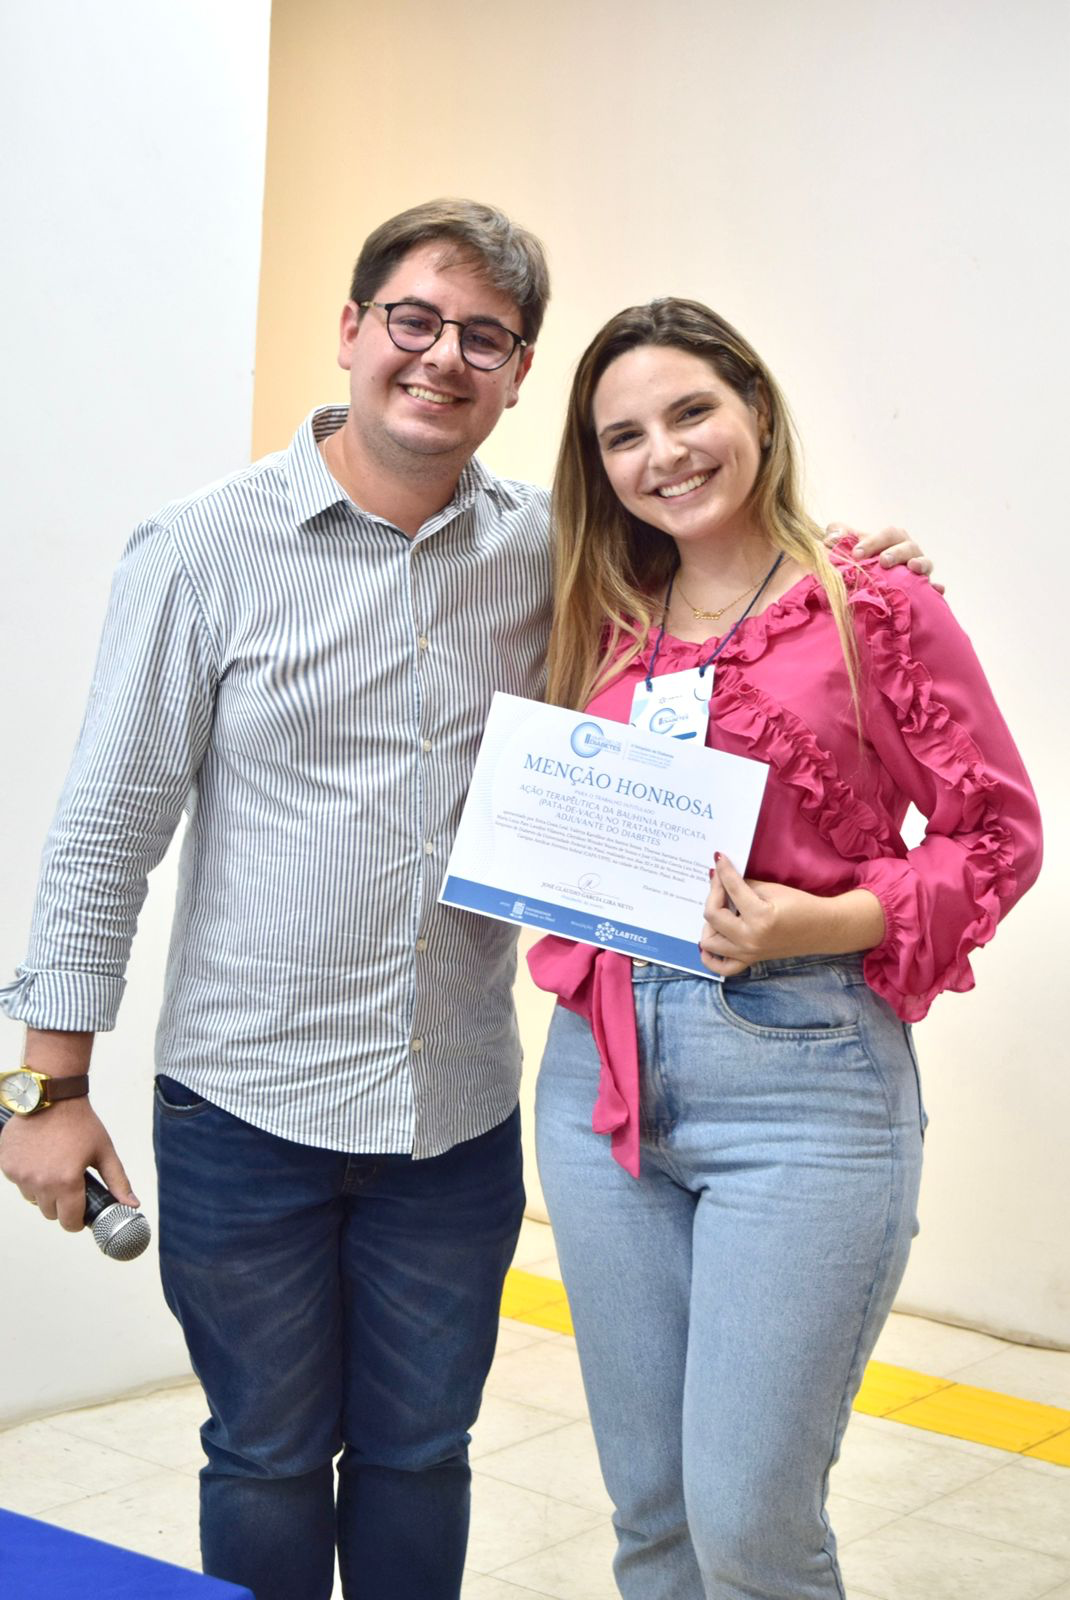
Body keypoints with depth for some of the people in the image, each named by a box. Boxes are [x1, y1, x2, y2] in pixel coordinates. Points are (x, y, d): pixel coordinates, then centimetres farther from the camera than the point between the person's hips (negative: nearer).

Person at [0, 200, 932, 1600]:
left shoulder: (550, 550, 2)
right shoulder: (208, 548, -7)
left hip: (459, 1112, 3)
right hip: (248, 1106, -2)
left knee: (419, 1460, 16)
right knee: (267, 1467, 12)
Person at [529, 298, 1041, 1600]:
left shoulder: (877, 606, -3)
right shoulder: (606, 631, 11)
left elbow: (996, 833, -3)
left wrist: (821, 922, -17)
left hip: (799, 1075, -5)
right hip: (601, 1069, 5)